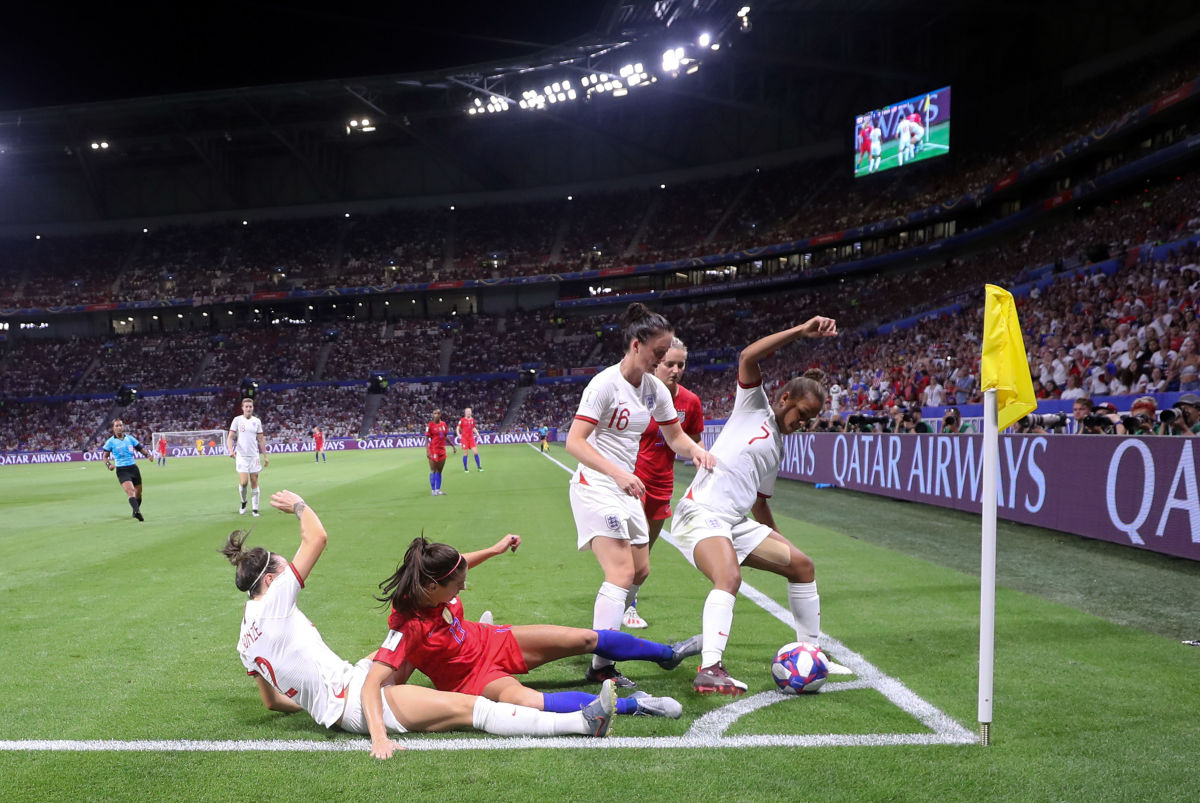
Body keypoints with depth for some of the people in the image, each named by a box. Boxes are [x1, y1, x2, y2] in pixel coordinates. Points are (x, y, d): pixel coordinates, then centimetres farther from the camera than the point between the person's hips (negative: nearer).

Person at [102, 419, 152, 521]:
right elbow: (105, 456, 7)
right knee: (130, 490, -25)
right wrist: (109, 465, -12)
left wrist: (147, 454, -2)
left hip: (133, 468, 4)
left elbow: (140, 448, 18)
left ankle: (136, 512, 31)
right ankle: (137, 512, -41)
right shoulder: (110, 442, 2)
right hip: (122, 470, -4)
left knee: (138, 492, 8)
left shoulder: (130, 438, 10)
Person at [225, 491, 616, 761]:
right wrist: (299, 505, 6)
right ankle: (583, 722, -27)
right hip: (352, 698, -10)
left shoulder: (245, 642, 13)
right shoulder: (274, 605, -13)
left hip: (332, 709, 10)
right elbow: (318, 538, -11)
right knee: (467, 707, -19)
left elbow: (273, 701, 21)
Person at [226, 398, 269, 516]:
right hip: (241, 456, -2)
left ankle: (254, 509, 7)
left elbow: (261, 439, 13)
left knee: (254, 482, 1)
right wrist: (231, 450, -20)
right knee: (243, 482, -11)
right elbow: (230, 437, -2)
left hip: (254, 456, 2)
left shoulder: (257, 421, 8)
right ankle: (243, 503, 16)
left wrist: (265, 456, 10)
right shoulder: (237, 420, 0)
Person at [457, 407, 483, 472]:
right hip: (464, 438, -4)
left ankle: (478, 466, 6)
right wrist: (458, 434, -16)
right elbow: (457, 428, 0)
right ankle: (465, 468, 11)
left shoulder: (472, 419, 9)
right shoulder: (462, 420, -4)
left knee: (475, 452, -3)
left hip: (471, 438, 4)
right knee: (465, 454, -1)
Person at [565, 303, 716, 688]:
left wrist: (696, 450, -9)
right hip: (595, 486, -8)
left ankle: (603, 635, 31)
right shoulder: (606, 384, -17)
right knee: (622, 572, -18)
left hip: (626, 487, 8)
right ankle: (601, 666, -14)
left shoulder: (655, 388, 5)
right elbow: (574, 442, -23)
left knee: (640, 570, 12)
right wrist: (618, 473, -34)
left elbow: (675, 437, 14)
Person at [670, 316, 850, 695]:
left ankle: (811, 653, 21)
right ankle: (709, 670, -38)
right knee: (729, 577, -33)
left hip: (737, 523, 8)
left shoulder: (778, 448, 22)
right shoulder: (753, 405, 4)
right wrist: (801, 331, -15)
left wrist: (778, 540, 28)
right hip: (702, 513, -8)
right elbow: (748, 356, -13)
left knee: (802, 565, 9)